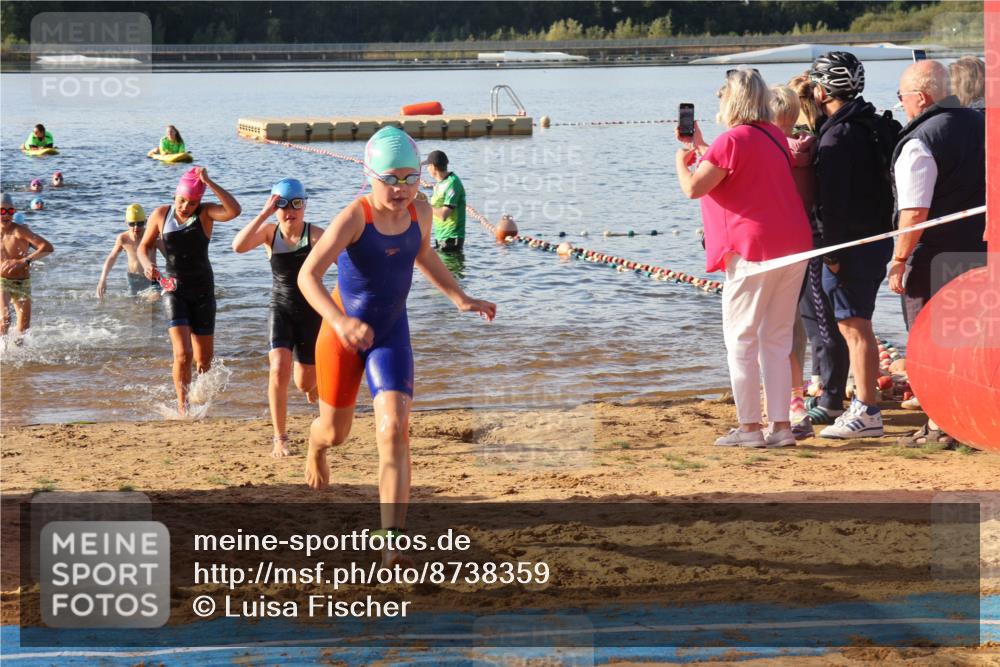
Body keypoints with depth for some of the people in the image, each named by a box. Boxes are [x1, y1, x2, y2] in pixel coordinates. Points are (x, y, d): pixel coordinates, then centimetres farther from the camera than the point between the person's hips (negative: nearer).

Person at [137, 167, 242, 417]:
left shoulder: (205, 213, -7)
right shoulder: (161, 214, -2)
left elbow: (234, 210, -26)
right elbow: (144, 246, 9)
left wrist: (209, 183, -28)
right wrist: (147, 264, -13)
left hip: (202, 290, 1)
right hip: (174, 290, -1)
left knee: (204, 359, 6)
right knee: (182, 354, -17)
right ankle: (182, 407, -5)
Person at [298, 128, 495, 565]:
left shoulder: (420, 213, -7)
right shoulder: (354, 218, -25)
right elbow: (308, 275, -35)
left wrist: (461, 299, 9)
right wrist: (338, 320, -51)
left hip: (391, 335, 3)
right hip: (342, 333, -3)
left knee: (394, 429, -16)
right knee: (336, 430, 17)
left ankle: (392, 544, -19)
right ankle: (316, 446, 60)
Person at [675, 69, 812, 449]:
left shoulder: (733, 140, -13)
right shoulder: (773, 136, 14)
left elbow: (694, 188, -15)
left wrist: (682, 161, 5)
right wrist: (700, 146, 33)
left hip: (754, 252, -8)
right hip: (795, 247, 8)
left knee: (741, 339, 0)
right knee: (777, 339, 11)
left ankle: (749, 428, -1)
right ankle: (781, 427, 9)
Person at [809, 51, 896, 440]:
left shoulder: (838, 135, -16)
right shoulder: (874, 126, 14)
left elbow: (832, 200, -20)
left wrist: (832, 251, -18)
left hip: (851, 244, -9)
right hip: (878, 238, 9)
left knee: (854, 328, -6)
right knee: (858, 327, 16)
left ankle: (867, 414, -7)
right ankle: (864, 404, 22)